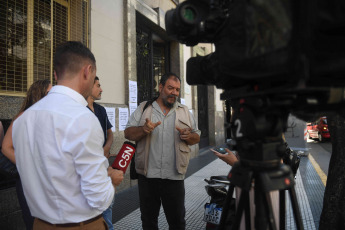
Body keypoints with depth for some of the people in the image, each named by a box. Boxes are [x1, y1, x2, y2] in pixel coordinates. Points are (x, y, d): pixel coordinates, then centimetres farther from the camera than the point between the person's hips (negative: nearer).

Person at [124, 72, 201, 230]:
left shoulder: (185, 112, 9)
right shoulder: (143, 109, 4)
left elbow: (197, 137, 12)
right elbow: (128, 133, -1)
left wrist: (189, 136, -11)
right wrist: (144, 129, -20)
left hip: (174, 176, 1)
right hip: (147, 175, 0)